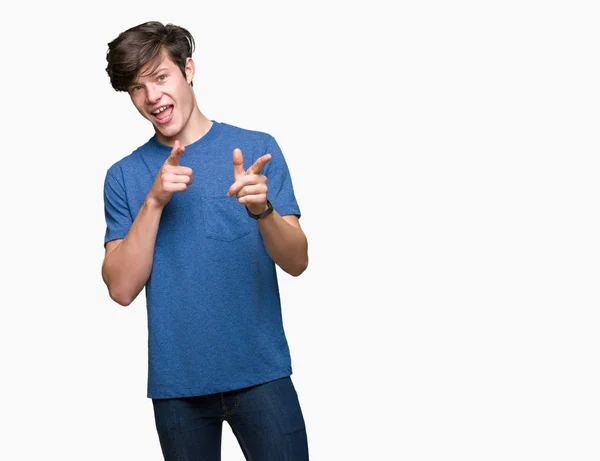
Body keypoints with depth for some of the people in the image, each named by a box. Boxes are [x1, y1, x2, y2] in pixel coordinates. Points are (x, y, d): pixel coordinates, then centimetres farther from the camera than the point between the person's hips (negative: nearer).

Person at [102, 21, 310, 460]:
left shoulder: (257, 149, -1)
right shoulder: (124, 176, 4)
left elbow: (297, 262, -5)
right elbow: (122, 288, -5)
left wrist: (261, 208, -24)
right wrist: (155, 201, -15)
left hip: (261, 372, -1)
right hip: (176, 381, 2)